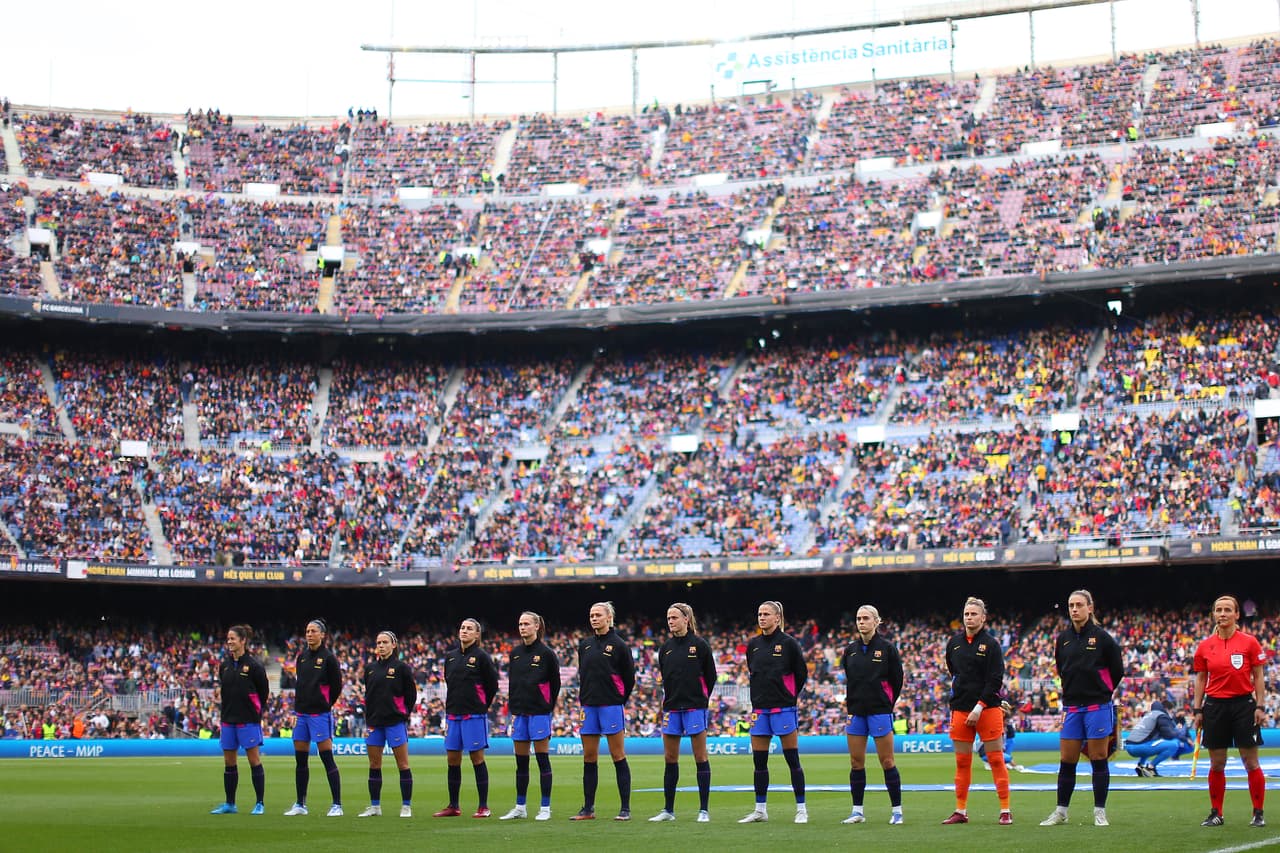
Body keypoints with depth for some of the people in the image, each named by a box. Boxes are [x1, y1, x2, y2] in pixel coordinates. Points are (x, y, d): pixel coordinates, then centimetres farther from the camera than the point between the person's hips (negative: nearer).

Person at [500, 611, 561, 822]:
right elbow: (511, 683, 15)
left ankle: (545, 808, 2)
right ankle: (520, 808, 15)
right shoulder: (515, 653, 11)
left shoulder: (546, 653, -4)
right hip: (520, 714, 5)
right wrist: (513, 710, 10)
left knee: (543, 760, -2)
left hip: (539, 712, -5)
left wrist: (548, 708, 1)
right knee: (521, 762, 8)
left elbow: (555, 683, 0)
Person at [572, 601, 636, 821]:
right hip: (589, 707, 6)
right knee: (589, 758, 7)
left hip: (611, 706, -6)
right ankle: (588, 809, 13)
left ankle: (625, 809, 0)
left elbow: (629, 677, 0)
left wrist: (619, 700, 4)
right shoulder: (585, 644, 11)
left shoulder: (618, 644, -5)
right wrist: (584, 699, 13)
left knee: (618, 756, -3)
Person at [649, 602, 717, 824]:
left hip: (694, 708, -5)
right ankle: (668, 810, 14)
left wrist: (700, 699, 5)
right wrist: (669, 700, 12)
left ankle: (704, 810, 2)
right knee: (670, 759, 7)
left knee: (700, 758, -1)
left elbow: (710, 676, 1)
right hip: (671, 708, 5)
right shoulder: (666, 648, 9)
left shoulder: (699, 645, -4)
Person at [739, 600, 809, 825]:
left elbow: (802, 673, 0)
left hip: (783, 708, -5)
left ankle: (801, 809, 5)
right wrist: (760, 695, 13)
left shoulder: (788, 643, -5)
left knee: (792, 759, -1)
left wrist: (789, 696, 4)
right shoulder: (753, 644, 9)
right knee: (759, 761, 6)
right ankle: (760, 810, 13)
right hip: (759, 709, 5)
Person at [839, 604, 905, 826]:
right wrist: (850, 704, 8)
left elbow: (897, 680, 0)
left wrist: (887, 704, 2)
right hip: (856, 712, 5)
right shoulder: (850, 650, 8)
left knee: (887, 761, -2)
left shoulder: (887, 648, -4)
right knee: (856, 762, 5)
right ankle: (857, 811, 11)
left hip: (879, 711, -5)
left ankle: (897, 810, 5)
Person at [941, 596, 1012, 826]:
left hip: (988, 708, -5)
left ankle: (1005, 811, 1)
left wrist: (979, 707, -16)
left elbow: (995, 680, -10)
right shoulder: (954, 643, 9)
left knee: (996, 759, -3)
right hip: (960, 709, 5)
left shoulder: (991, 644, -5)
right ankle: (961, 811, 13)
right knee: (962, 762, 7)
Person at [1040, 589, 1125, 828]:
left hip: (1097, 707, -4)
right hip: (1072, 707, 4)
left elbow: (1117, 670, 2)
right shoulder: (1063, 638, 7)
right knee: (1066, 761, 5)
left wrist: (1101, 693, 7)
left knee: (1099, 760, 1)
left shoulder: (1101, 637, -6)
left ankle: (1100, 812, 9)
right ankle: (1061, 811, 14)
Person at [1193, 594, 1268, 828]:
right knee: (1216, 764, 6)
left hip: (1244, 704, -2)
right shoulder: (1205, 646, 4)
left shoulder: (1249, 642, -2)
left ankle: (1258, 813, 9)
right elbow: (1201, 679, 10)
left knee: (1251, 762, 0)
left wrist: (1260, 707, -5)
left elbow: (1258, 677, 1)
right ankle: (1216, 813, 14)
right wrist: (1197, 710, 6)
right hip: (1215, 706, 2)